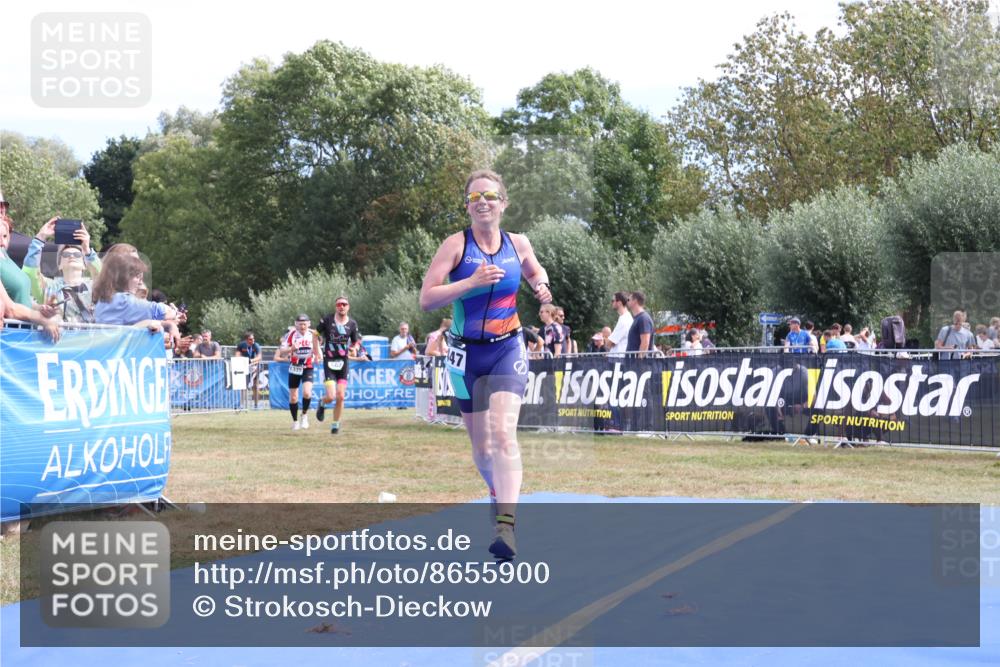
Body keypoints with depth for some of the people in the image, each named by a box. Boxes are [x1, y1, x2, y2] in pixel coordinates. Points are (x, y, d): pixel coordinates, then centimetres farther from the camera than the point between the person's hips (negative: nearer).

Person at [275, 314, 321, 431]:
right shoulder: (291, 334, -11)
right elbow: (281, 352, -14)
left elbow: (316, 350, 13)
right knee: (293, 398, 6)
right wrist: (291, 349, -33)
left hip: (308, 368, 0)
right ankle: (295, 421, 26)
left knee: (307, 393, -22)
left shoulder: (312, 334, -4)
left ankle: (304, 415, 3)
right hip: (294, 368, 0)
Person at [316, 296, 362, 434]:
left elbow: (357, 341, 11)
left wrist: (354, 349, -11)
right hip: (329, 362, -2)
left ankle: (336, 424, 18)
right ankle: (322, 404, 23)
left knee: (340, 397, -1)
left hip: (343, 362, 2)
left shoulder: (352, 324, 1)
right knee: (331, 396, -13)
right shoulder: (327, 320, -4)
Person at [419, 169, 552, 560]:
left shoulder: (518, 244, 2)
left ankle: (506, 525, -27)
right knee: (480, 443, 11)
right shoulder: (456, 245, -7)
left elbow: (535, 271, 25)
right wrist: (472, 281, -24)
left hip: (508, 350, 0)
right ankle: (498, 494, 41)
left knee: (503, 433, -19)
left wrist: (541, 286, 2)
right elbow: (426, 299, -13)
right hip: (467, 352, 0)